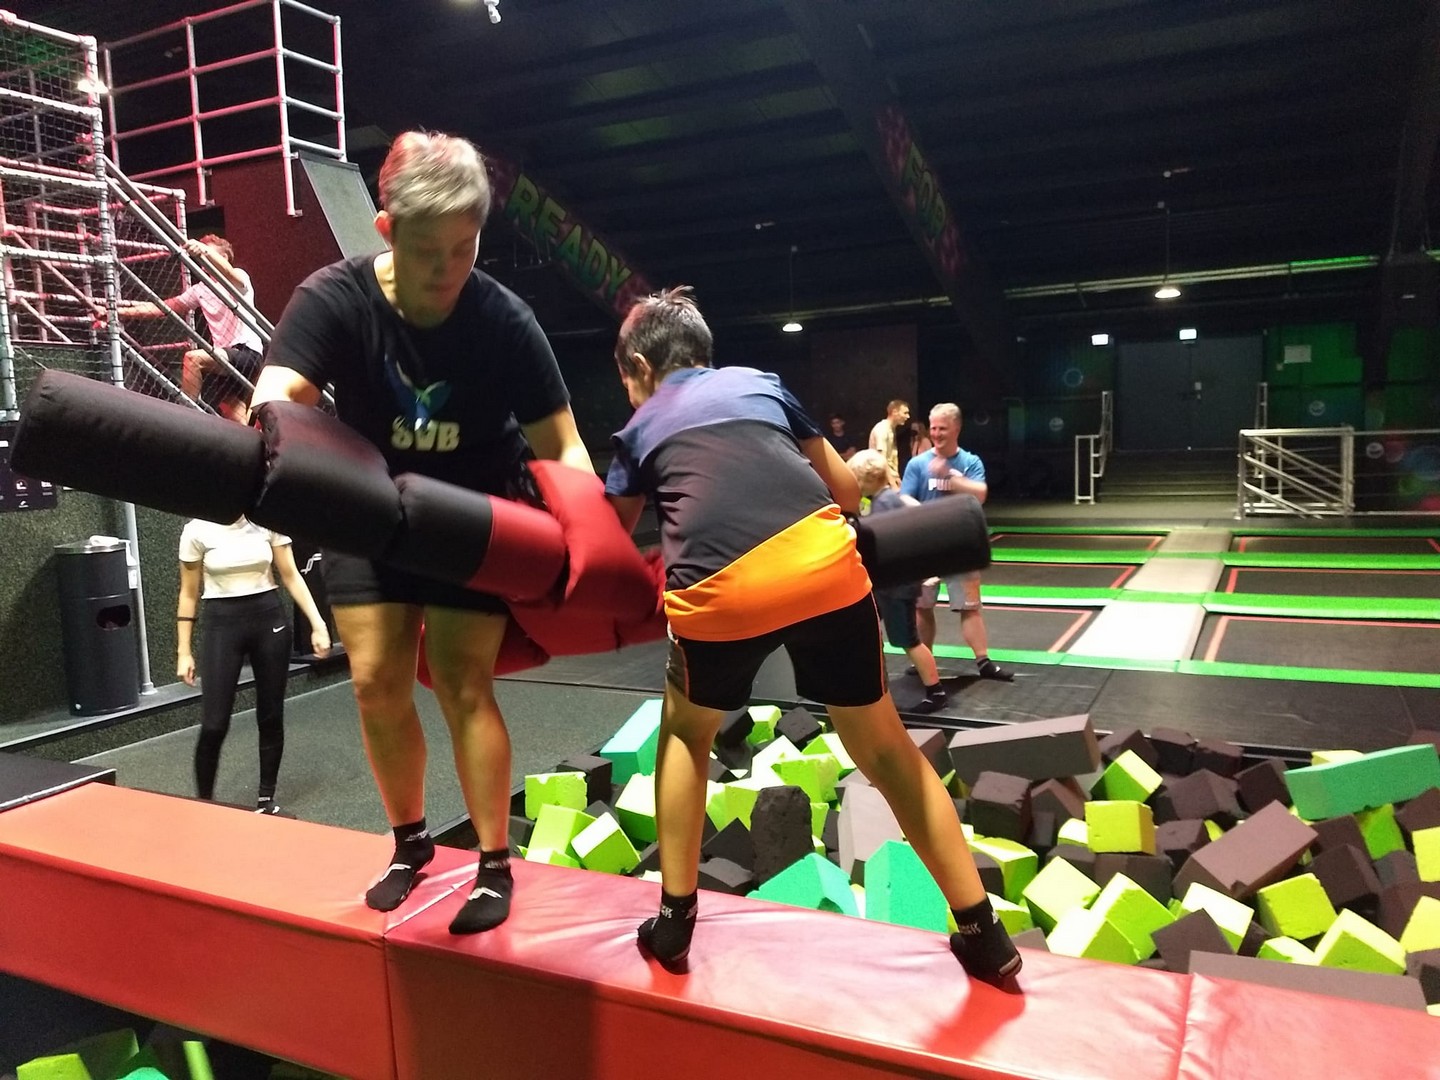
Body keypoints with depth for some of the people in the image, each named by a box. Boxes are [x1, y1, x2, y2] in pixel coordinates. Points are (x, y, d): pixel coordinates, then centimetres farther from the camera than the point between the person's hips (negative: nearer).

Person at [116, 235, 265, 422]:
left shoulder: (240, 277, -1)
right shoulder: (200, 290, 18)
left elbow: (231, 276, -27)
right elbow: (163, 307, 15)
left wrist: (206, 251, -45)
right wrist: (121, 311, 5)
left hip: (247, 352, -8)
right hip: (229, 357, 8)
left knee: (193, 358, -28)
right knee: (235, 417, 6)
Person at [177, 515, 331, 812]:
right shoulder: (197, 530, -5)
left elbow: (291, 576, 1)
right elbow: (189, 594, 2)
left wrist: (317, 624, -5)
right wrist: (184, 651, 1)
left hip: (269, 618, 2)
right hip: (222, 623, -1)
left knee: (271, 715, 8)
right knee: (213, 725, -4)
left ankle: (266, 798, 24)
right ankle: (204, 802, 17)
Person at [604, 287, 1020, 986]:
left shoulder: (639, 429, 25)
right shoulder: (761, 382, 29)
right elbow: (845, 492, 31)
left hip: (719, 592, -1)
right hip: (824, 565, 2)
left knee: (685, 732, 28)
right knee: (885, 749, 20)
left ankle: (673, 921, 32)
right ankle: (983, 935, 27)